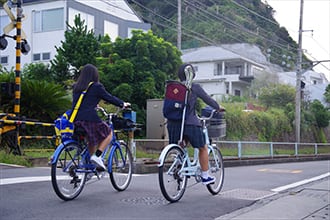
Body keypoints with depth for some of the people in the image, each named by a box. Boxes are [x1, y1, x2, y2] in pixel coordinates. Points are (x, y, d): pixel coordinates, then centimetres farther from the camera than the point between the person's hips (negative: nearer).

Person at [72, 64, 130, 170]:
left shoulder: (76, 87, 15)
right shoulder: (96, 87, -3)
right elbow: (110, 98, 4)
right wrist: (123, 104, 21)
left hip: (76, 120, 7)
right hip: (90, 119, -7)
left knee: (92, 140, 25)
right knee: (109, 134, 14)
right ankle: (97, 156, -1)